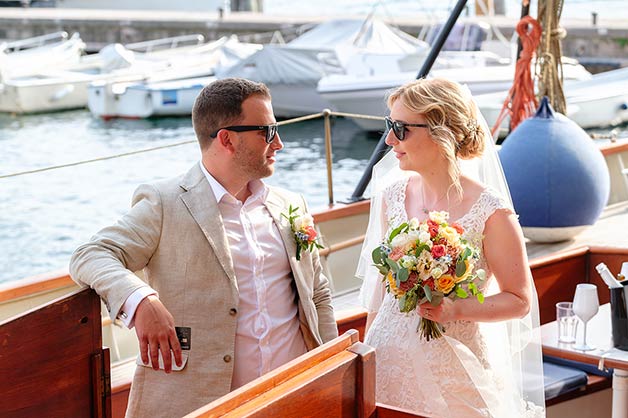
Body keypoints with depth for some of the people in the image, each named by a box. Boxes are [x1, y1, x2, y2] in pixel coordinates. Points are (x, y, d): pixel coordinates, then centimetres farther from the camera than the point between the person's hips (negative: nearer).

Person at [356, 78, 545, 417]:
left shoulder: (490, 211, -16)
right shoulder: (392, 194, -1)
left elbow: (519, 301, -8)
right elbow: (381, 281, 9)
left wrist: (456, 310, -21)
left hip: (452, 370, -4)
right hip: (389, 361, 4)